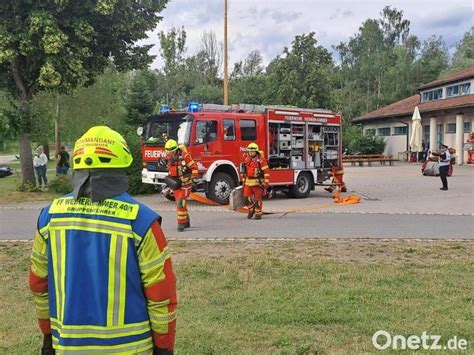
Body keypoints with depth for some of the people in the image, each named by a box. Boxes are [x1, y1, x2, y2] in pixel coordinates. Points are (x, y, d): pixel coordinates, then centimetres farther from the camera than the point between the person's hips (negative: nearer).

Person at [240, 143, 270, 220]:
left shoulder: (261, 159, -11)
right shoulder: (246, 158, 6)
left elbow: (266, 171, -11)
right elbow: (243, 170, 17)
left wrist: (266, 182, -15)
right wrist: (243, 179, 17)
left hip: (257, 182, -5)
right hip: (248, 182, 5)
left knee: (258, 198, 1)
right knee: (247, 197, 4)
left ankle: (258, 214, 12)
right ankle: (251, 210, 27)